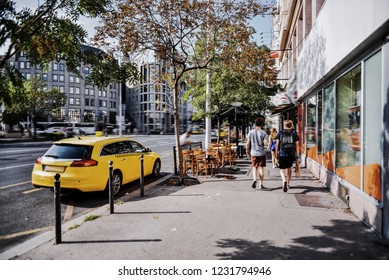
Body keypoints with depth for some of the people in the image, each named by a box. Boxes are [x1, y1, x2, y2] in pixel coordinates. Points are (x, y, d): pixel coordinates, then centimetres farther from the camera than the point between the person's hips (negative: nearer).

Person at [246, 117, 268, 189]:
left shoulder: (251, 132, -1)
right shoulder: (263, 133, -7)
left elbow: (248, 144, 1)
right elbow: (266, 143, -15)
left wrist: (247, 151, 12)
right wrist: (262, 143, 7)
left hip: (253, 153, 1)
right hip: (262, 153, -1)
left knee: (254, 167, 12)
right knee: (261, 168, 8)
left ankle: (254, 179, -12)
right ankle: (261, 184, 13)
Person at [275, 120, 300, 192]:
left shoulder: (280, 133, 1)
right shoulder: (294, 134, 3)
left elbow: (277, 144, 0)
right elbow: (297, 145, 0)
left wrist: (276, 154, 7)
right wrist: (298, 156, 2)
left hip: (282, 154, -2)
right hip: (291, 154, 2)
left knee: (282, 169, 7)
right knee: (289, 168, 23)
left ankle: (284, 181, -22)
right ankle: (288, 184, 32)